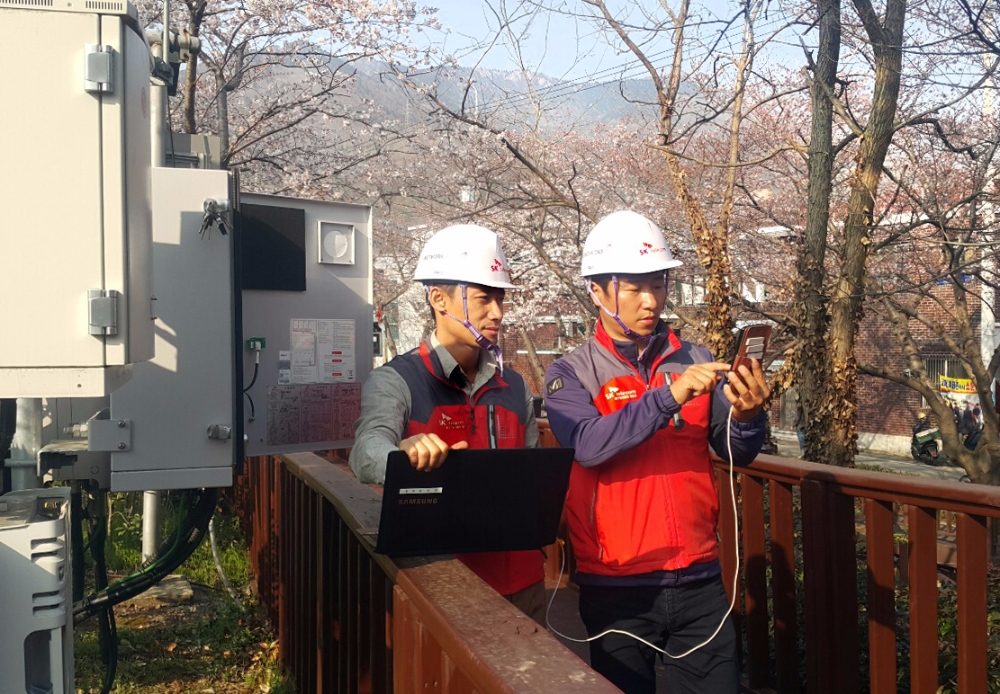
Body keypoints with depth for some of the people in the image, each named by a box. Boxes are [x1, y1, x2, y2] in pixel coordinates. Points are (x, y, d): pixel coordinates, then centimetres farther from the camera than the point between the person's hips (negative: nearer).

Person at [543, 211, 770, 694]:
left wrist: (747, 416, -20)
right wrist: (669, 395, -29)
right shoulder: (571, 374, -2)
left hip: (699, 579, 3)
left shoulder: (696, 361, 6)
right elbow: (588, 445, -20)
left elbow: (738, 453, 1)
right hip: (616, 586, -2)